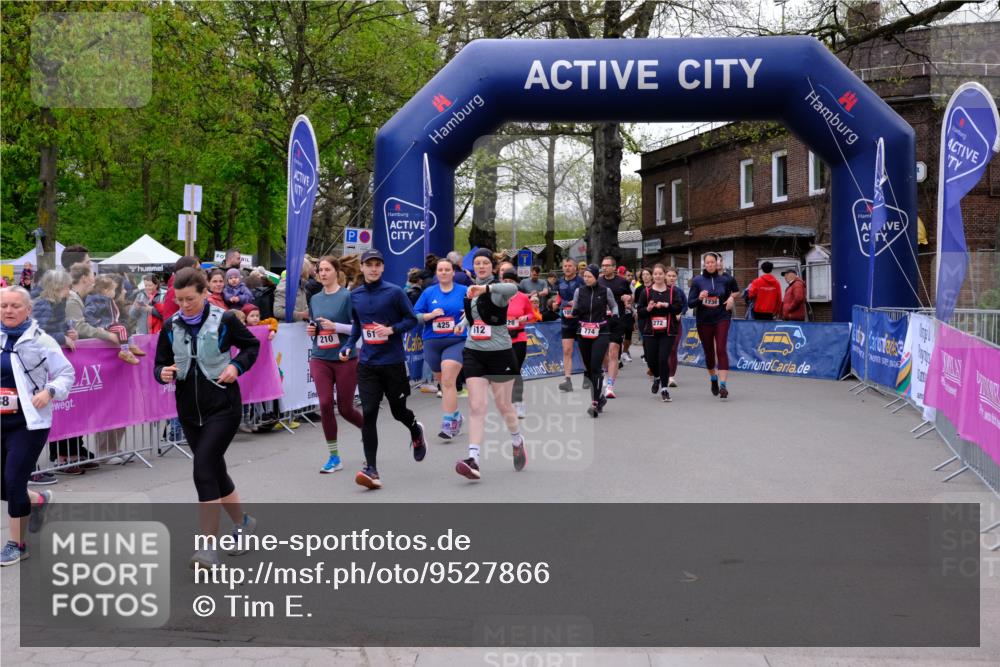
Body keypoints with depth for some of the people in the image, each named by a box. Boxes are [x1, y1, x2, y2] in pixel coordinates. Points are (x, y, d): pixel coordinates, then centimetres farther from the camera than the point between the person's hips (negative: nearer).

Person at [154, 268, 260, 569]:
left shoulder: (224, 319, -9)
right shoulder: (171, 327, 1)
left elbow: (251, 345, 6)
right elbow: (160, 364, 8)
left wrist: (236, 366, -12)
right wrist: (163, 373, -15)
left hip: (223, 407, -5)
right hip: (189, 411, 5)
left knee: (204, 470, -16)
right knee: (215, 471, 15)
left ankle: (208, 547, -10)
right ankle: (242, 522, 38)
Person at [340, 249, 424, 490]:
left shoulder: (394, 292, -7)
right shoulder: (355, 295, 6)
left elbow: (412, 319, -3)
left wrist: (392, 329, -18)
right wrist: (348, 346, 6)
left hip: (393, 362, -3)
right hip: (367, 364, 3)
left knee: (398, 411, 10)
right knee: (368, 414, -8)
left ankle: (416, 431, 47)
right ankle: (371, 469, -5)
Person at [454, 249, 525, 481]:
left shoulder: (496, 289, -10)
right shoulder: (469, 289, 8)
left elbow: (512, 289, -37)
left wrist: (485, 288, -49)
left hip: (500, 353, -4)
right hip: (473, 354, 4)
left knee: (504, 406, 10)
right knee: (476, 407, -9)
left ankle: (517, 442, 38)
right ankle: (473, 460, -16)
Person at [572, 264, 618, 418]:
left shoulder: (605, 291, -1)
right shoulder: (579, 291, 5)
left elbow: (614, 306, 15)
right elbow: (574, 311, 13)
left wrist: (614, 316, -3)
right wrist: (575, 313, -9)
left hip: (601, 333, -3)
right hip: (584, 333, 4)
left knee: (595, 367, -15)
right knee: (588, 369, 8)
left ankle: (595, 403, -14)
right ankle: (600, 397, 27)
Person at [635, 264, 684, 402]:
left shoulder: (673, 291, 4)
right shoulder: (646, 291, 4)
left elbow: (678, 308, -3)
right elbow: (639, 310, 4)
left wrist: (666, 305, -17)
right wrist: (648, 309, -16)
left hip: (668, 331, -1)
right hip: (650, 331, 1)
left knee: (663, 359, -10)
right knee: (651, 359, 4)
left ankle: (664, 388, 3)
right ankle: (657, 377, 38)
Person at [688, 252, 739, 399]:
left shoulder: (725, 279, -1)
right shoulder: (697, 280, -2)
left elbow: (736, 291, 20)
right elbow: (690, 303, -4)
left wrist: (732, 297, 0)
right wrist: (699, 298, -23)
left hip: (722, 318, -1)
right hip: (704, 321, 2)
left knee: (721, 350, -15)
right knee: (708, 352, 12)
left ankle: (722, 384, -18)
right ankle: (713, 378, 37)